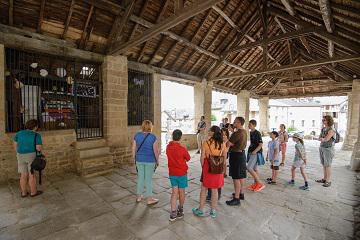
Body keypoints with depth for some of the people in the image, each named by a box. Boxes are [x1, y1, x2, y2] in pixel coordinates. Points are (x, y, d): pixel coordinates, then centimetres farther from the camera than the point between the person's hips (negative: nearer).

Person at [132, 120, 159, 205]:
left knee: (140, 178, 17)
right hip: (150, 160, -4)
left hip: (139, 160, 4)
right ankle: (149, 199, 19)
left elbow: (134, 148, 2)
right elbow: (156, 151, -12)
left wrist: (134, 159, 14)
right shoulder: (153, 137, -14)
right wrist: (157, 160, 1)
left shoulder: (137, 135, -3)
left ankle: (139, 197, 30)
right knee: (149, 179, 6)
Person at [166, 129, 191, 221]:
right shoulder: (182, 149, -20)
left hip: (172, 173, 3)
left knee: (174, 192, 10)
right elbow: (188, 159, -4)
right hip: (182, 173, -3)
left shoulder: (168, 147, -7)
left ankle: (173, 213, 7)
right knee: (181, 192, 15)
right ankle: (180, 209, 35)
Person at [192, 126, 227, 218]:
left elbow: (202, 157, -13)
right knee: (214, 190, 15)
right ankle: (213, 211, 27)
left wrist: (202, 166, 2)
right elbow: (224, 158, 2)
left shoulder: (206, 143, -14)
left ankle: (201, 210, 26)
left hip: (208, 168, -3)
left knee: (204, 189, 13)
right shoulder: (222, 144, -4)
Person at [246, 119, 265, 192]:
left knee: (249, 168, -13)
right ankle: (255, 184, 25)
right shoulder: (250, 133, 10)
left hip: (256, 153, -9)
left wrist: (255, 151, -24)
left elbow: (260, 144, -16)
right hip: (251, 152, 9)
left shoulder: (257, 133, -15)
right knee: (254, 169, 14)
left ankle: (260, 183, -1)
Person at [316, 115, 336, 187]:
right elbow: (319, 138, 8)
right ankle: (324, 179, 23)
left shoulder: (331, 130, -13)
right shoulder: (323, 129, 10)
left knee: (327, 165, -2)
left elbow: (326, 139, -22)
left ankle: (328, 181, 6)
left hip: (328, 149, -7)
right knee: (324, 164, 13)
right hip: (322, 148, 7)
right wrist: (323, 139, -10)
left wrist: (322, 139, -6)